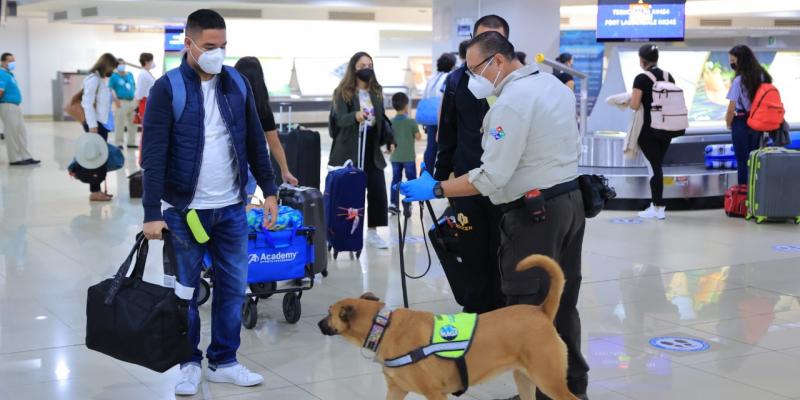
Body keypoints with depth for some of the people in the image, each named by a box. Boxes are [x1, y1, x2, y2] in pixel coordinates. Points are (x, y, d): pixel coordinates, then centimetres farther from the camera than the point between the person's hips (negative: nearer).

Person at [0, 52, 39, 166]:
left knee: (21, 133, 11)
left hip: (15, 106, 10)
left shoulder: (10, 74, 16)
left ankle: (25, 157, 16)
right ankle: (15, 159, 3)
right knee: (12, 134, -3)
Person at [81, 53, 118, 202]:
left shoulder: (101, 79, 13)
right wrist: (92, 125, -22)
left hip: (102, 123, 9)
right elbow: (88, 104, -18)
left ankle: (96, 190, 14)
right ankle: (94, 192, -2)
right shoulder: (93, 79, -13)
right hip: (96, 124, -9)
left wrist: (98, 124, 12)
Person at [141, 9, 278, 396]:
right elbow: (153, 155, -12)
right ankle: (190, 363, 21)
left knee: (233, 287, 9)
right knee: (185, 291, 6)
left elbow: (255, 142, 12)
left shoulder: (237, 83, 5)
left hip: (232, 208, 4)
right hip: (185, 209, -4)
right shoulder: (167, 88, -9)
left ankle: (224, 361, 22)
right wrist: (152, 213, -16)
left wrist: (269, 191, 8)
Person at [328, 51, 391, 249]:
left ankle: (372, 232, 9)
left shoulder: (377, 92, 11)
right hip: (349, 150, -4)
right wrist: (355, 115, -38)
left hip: (372, 148, 4)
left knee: (378, 191, -1)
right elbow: (340, 119, -18)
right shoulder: (343, 92, -4)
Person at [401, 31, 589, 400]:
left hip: (534, 212, -10)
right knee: (563, 303, 17)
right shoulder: (556, 85, 10)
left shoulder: (512, 101, -18)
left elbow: (492, 176, -22)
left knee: (528, 309, -1)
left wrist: (436, 189, -16)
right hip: (572, 200, 10)